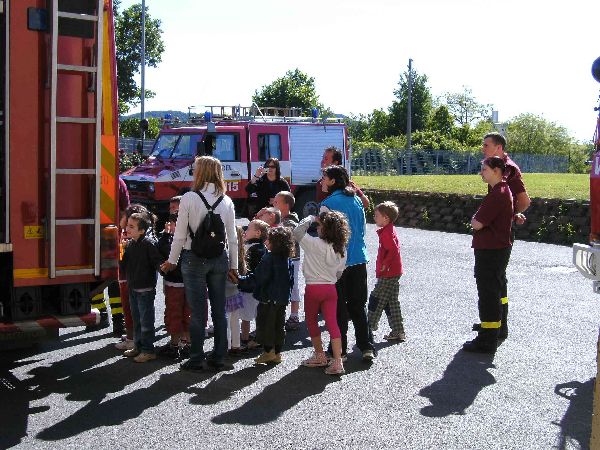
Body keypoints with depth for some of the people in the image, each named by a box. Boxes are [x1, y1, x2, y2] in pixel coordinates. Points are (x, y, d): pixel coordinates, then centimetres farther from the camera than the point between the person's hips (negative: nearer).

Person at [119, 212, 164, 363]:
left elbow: (158, 261, -19)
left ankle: (148, 350, 7)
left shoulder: (149, 243, -17)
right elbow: (125, 264, 16)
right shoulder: (129, 244, 8)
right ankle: (138, 346, 30)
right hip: (132, 288, 8)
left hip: (145, 289, -8)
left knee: (146, 321, -1)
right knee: (136, 320, 18)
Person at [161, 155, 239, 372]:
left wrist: (172, 261, 4)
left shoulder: (189, 198, -9)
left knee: (197, 310, 2)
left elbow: (180, 234, -7)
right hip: (220, 258, 4)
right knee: (219, 309, 10)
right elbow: (232, 238, 3)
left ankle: (196, 359, 9)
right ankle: (218, 357, 18)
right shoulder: (226, 201, 2)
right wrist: (233, 266, 12)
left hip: (194, 258, -3)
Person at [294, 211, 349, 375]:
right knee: (332, 323, 2)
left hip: (313, 288, -4)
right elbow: (339, 272, 10)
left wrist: (310, 219, 0)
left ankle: (319, 356, 26)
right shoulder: (341, 249, 2)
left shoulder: (316, 244, -15)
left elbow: (297, 232, -10)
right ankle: (337, 362, -5)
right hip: (331, 288, 4)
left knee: (312, 322, 16)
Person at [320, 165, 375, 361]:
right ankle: (367, 347, 14)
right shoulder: (356, 200, 7)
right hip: (359, 259, 6)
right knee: (358, 305, 14)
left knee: (338, 307, 5)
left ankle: (339, 349, 11)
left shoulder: (328, 204, -12)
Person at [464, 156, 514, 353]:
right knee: (491, 293, 19)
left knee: (488, 294, -4)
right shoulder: (503, 190, 12)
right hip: (495, 249, 10)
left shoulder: (497, 194, -20)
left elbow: (477, 224, -22)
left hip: (491, 252, -10)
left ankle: (487, 342, 3)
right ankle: (488, 337, 32)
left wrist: (474, 220, -1)